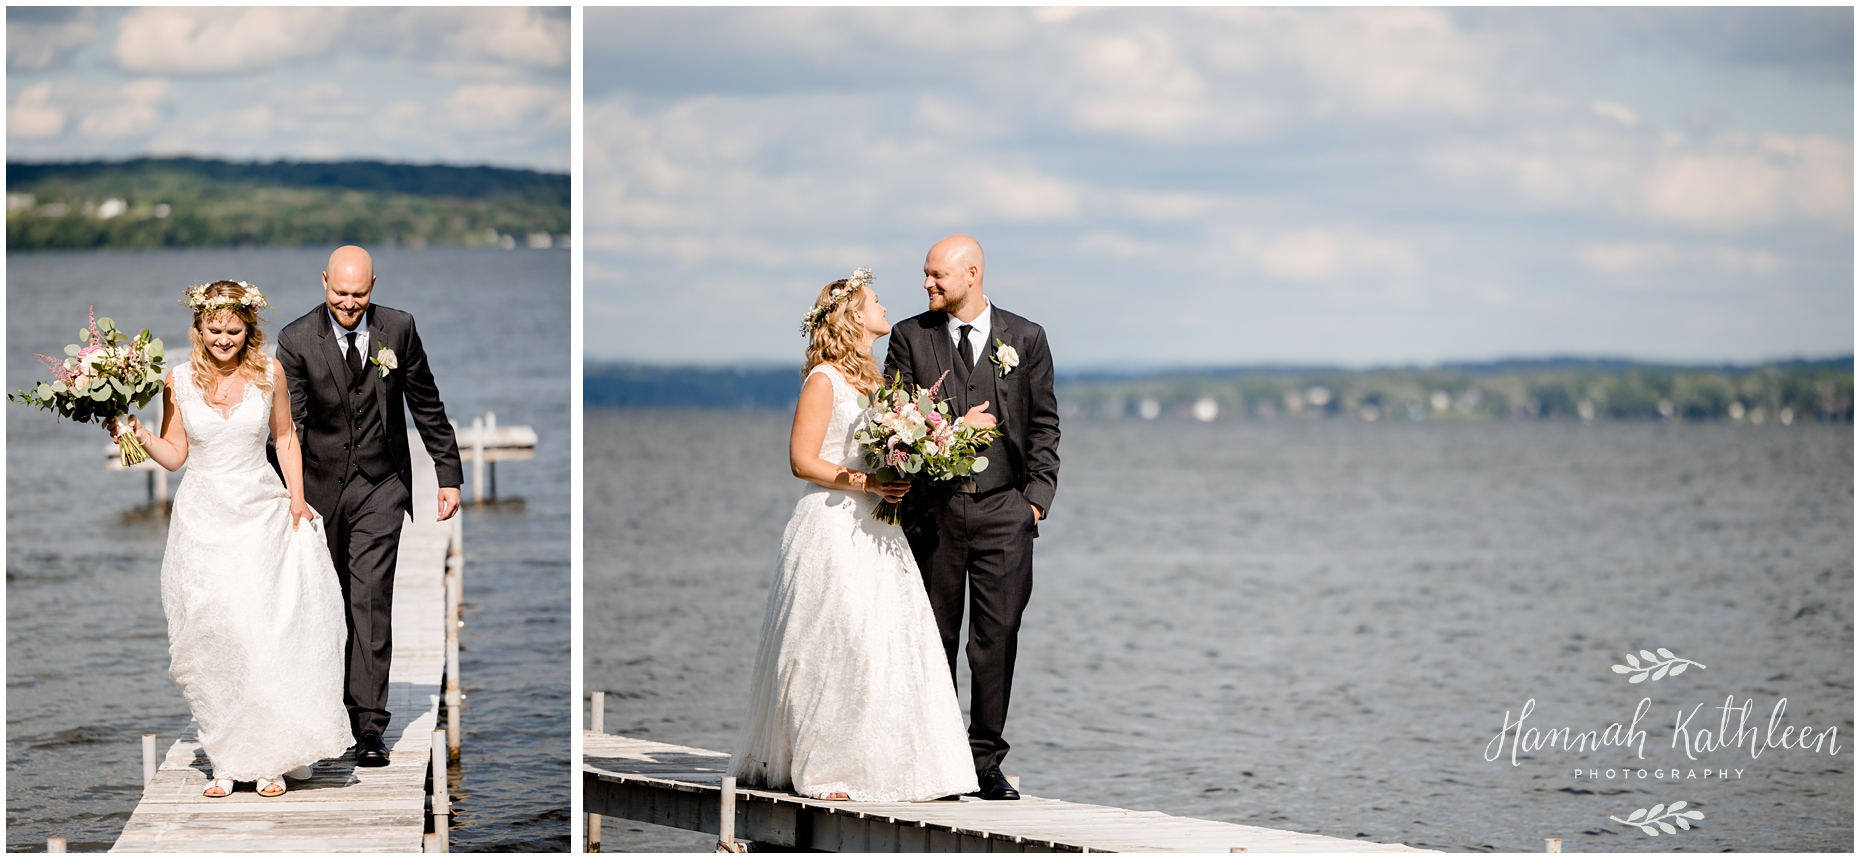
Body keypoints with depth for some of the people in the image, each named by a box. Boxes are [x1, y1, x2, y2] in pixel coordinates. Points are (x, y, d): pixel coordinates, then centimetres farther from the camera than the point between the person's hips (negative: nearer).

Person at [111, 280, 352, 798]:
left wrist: (296, 498, 3)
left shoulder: (268, 374, 0)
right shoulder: (179, 382, 0)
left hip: (262, 513, -1)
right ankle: (226, 761, 6)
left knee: (269, 633, -7)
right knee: (213, 639, -3)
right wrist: (137, 434, -11)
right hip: (204, 519, 1)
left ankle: (270, 759, 4)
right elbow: (175, 455, 5)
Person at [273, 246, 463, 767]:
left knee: (371, 599, -10)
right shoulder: (297, 341, -9)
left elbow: (426, 406, 6)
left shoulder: (398, 330, -3)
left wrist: (449, 475, 6)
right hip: (321, 487, 1)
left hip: (380, 488, -1)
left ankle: (369, 724, -10)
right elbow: (288, 423, -13)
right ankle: (332, 701, 32)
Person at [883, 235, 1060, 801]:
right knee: (934, 638, 3)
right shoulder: (909, 337, 7)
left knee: (997, 637, -4)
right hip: (932, 508, 1)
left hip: (1003, 508, -1)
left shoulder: (1025, 339, 7)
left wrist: (1036, 495, -1)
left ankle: (986, 761, 2)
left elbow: (1043, 425, 8)